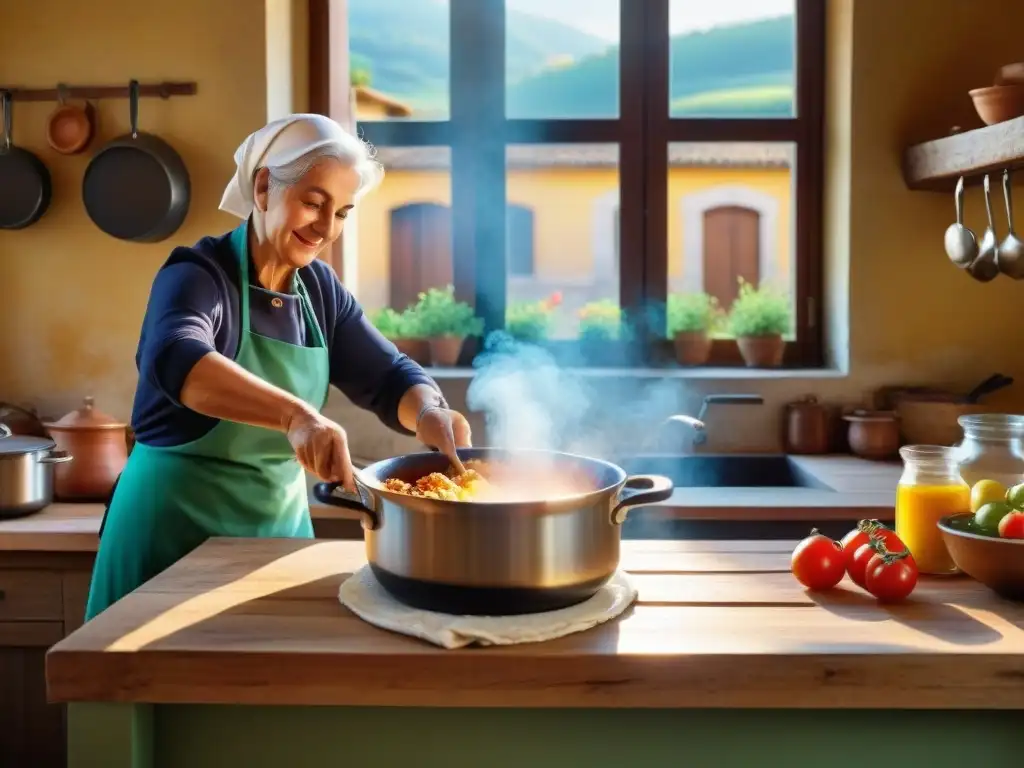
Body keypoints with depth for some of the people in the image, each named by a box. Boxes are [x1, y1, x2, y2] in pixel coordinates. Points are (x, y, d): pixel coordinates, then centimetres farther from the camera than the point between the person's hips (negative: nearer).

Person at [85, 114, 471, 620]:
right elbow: (176, 360, -37)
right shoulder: (198, 275, -16)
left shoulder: (320, 289, 3)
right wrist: (296, 414, -53)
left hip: (281, 523, 6)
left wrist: (428, 413, -24)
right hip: (179, 528, -6)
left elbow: (388, 377, -1)